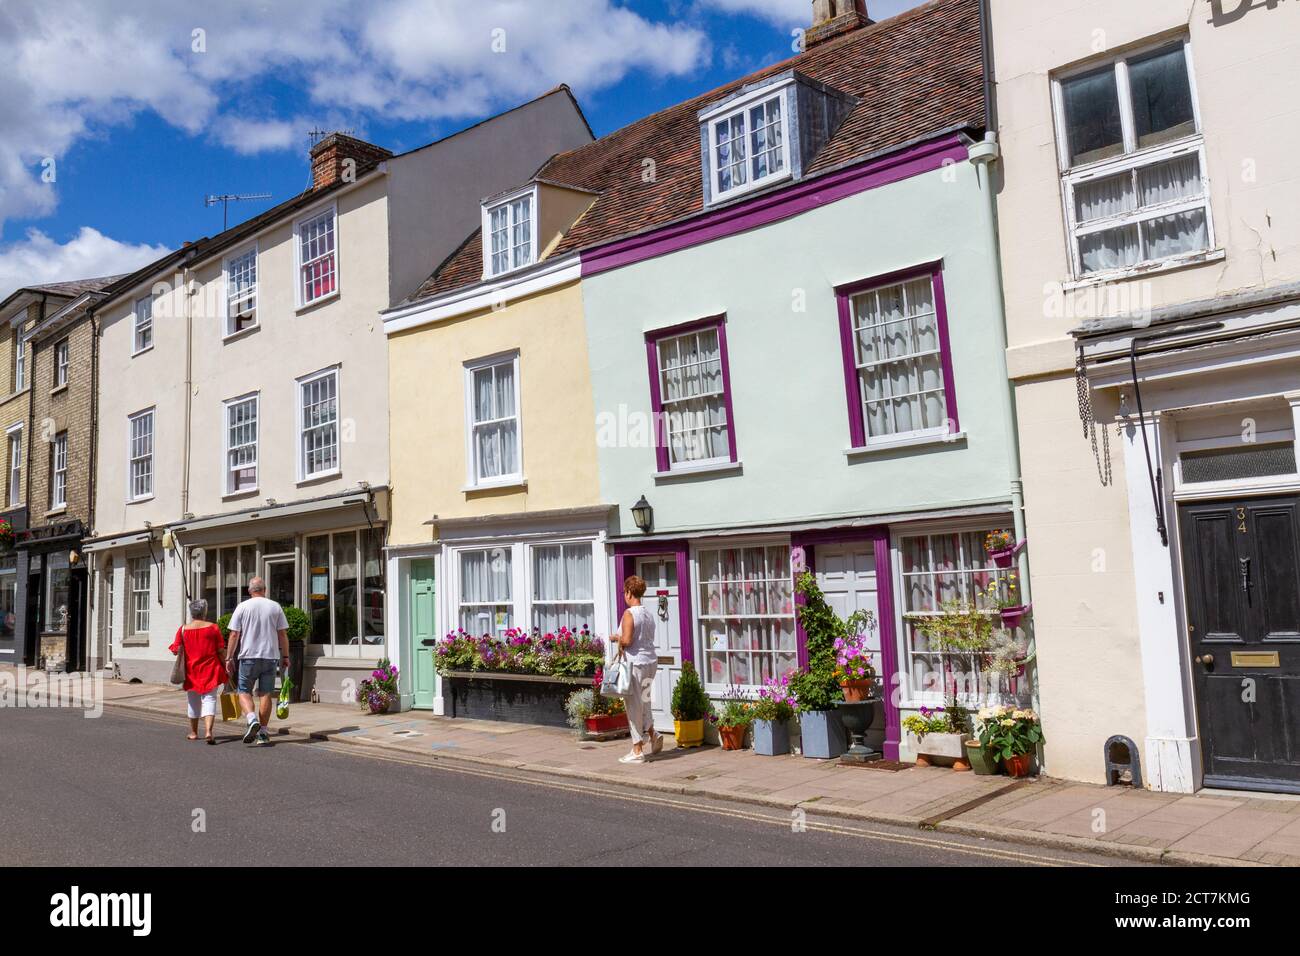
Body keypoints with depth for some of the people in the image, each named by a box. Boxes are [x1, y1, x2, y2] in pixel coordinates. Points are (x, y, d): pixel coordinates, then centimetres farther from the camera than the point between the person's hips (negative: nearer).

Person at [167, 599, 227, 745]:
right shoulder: (213, 627, -4)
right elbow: (221, 651, -4)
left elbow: (176, 650, -3)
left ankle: (193, 732, 29)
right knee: (209, 699, -3)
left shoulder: (183, 629, -1)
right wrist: (225, 667, 6)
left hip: (191, 671, 2)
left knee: (194, 701, 17)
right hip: (210, 670, -2)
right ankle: (208, 730, -22)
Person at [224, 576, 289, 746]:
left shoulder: (242, 607, -1)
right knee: (266, 694, 6)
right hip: (270, 656, 2)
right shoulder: (275, 607, 4)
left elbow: (234, 634, -3)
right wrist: (285, 656, 11)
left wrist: (229, 657, 4)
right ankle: (263, 733, 7)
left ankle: (252, 720, -16)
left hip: (248, 656, -2)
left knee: (244, 691, 8)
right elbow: (283, 634, 4)